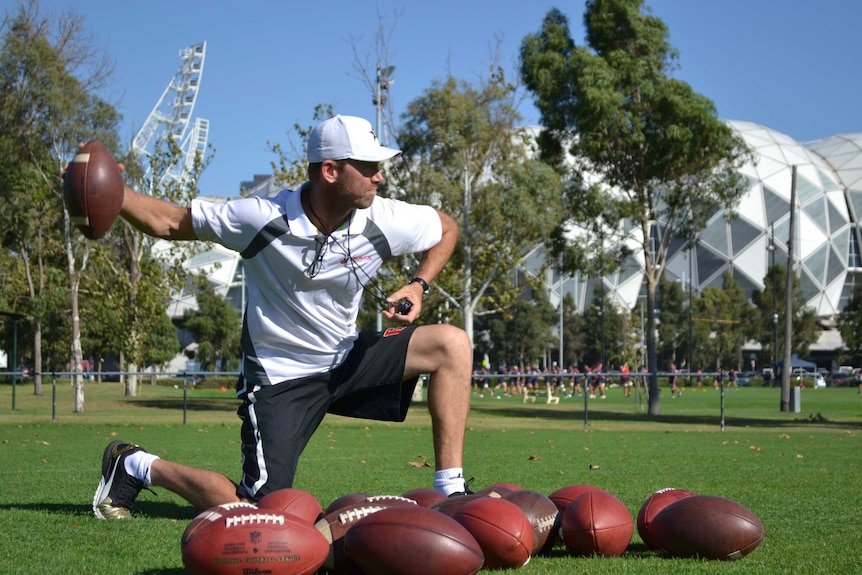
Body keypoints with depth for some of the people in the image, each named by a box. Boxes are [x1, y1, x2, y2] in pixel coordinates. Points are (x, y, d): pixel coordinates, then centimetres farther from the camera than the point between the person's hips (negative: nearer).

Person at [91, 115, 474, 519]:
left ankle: (450, 493, -9)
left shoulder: (384, 221, -12)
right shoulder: (262, 219, -21)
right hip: (280, 376, -5)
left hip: (347, 360, 5)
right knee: (256, 514, -12)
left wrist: (418, 285, -7)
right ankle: (138, 466, 13)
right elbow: (167, 222, -10)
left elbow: (447, 228, 10)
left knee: (451, 344, -14)